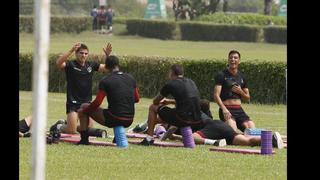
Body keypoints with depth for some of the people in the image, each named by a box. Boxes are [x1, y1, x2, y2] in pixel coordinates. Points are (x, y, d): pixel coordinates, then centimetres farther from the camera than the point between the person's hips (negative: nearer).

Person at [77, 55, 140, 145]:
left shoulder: (105, 81, -9)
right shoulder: (131, 78, 6)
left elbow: (97, 103, -9)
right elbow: (137, 99, 15)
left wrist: (84, 110, 7)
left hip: (113, 119, -6)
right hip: (129, 121, 6)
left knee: (83, 107, 13)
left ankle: (84, 139, 10)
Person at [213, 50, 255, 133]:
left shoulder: (241, 77, 17)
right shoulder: (222, 75, 1)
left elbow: (247, 98, 24)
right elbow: (216, 95, -9)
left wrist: (240, 92, 1)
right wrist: (224, 109, -25)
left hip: (239, 110, 6)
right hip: (226, 109, -6)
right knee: (233, 131, -32)